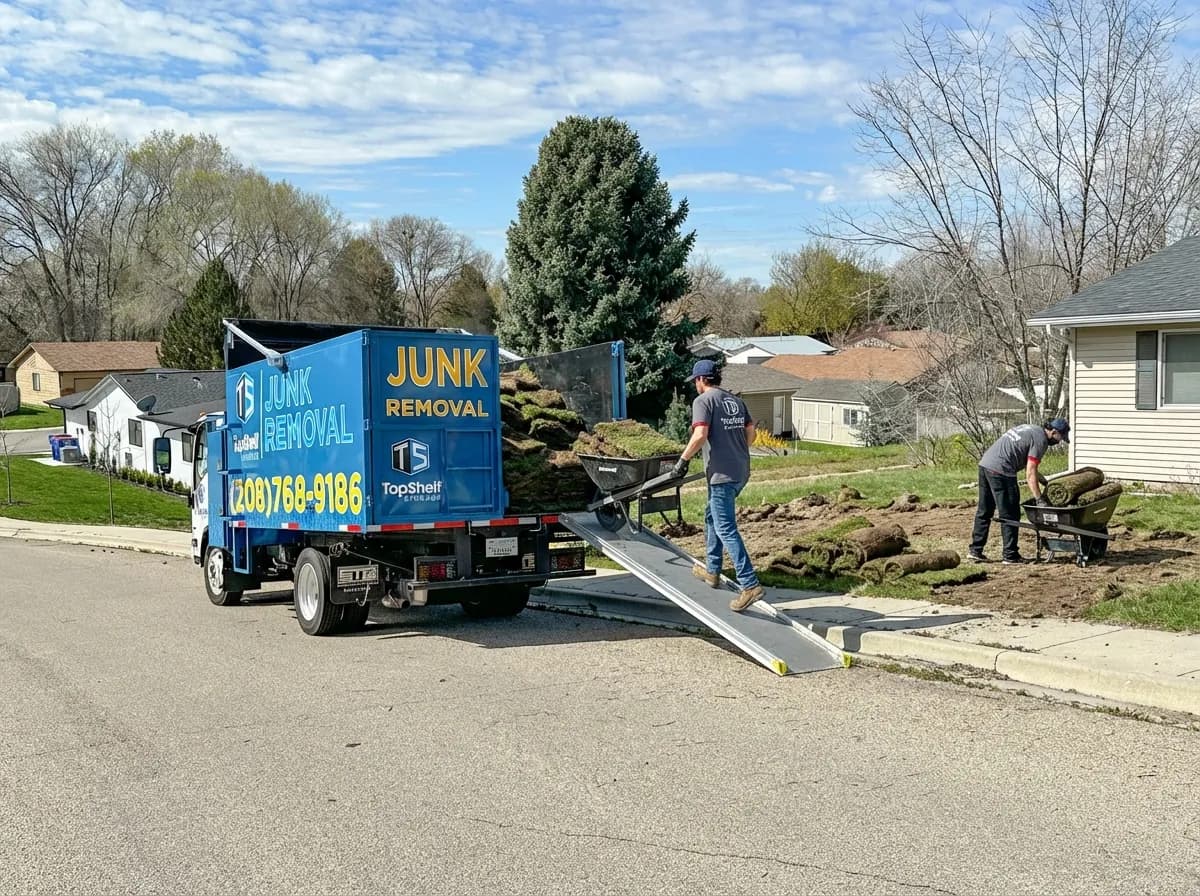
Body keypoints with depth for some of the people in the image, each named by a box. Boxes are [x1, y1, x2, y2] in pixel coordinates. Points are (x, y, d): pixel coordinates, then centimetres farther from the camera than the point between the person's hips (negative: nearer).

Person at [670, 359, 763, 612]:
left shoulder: (703, 401, -8)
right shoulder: (736, 401, 15)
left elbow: (700, 436, -20)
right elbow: (751, 433, 17)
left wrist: (683, 460, -9)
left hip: (722, 474, -9)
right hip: (741, 471, 9)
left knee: (726, 529, -9)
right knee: (712, 516, 24)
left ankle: (750, 585, -15)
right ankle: (712, 571, 32)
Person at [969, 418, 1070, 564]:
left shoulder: (1030, 429, 22)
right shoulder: (1040, 440, -6)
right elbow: (1030, 474, -11)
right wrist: (1040, 500, -8)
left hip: (984, 463, 10)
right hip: (1000, 470, -10)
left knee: (984, 512, 15)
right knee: (1010, 514, 0)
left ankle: (975, 550, 19)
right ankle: (1010, 555, 6)